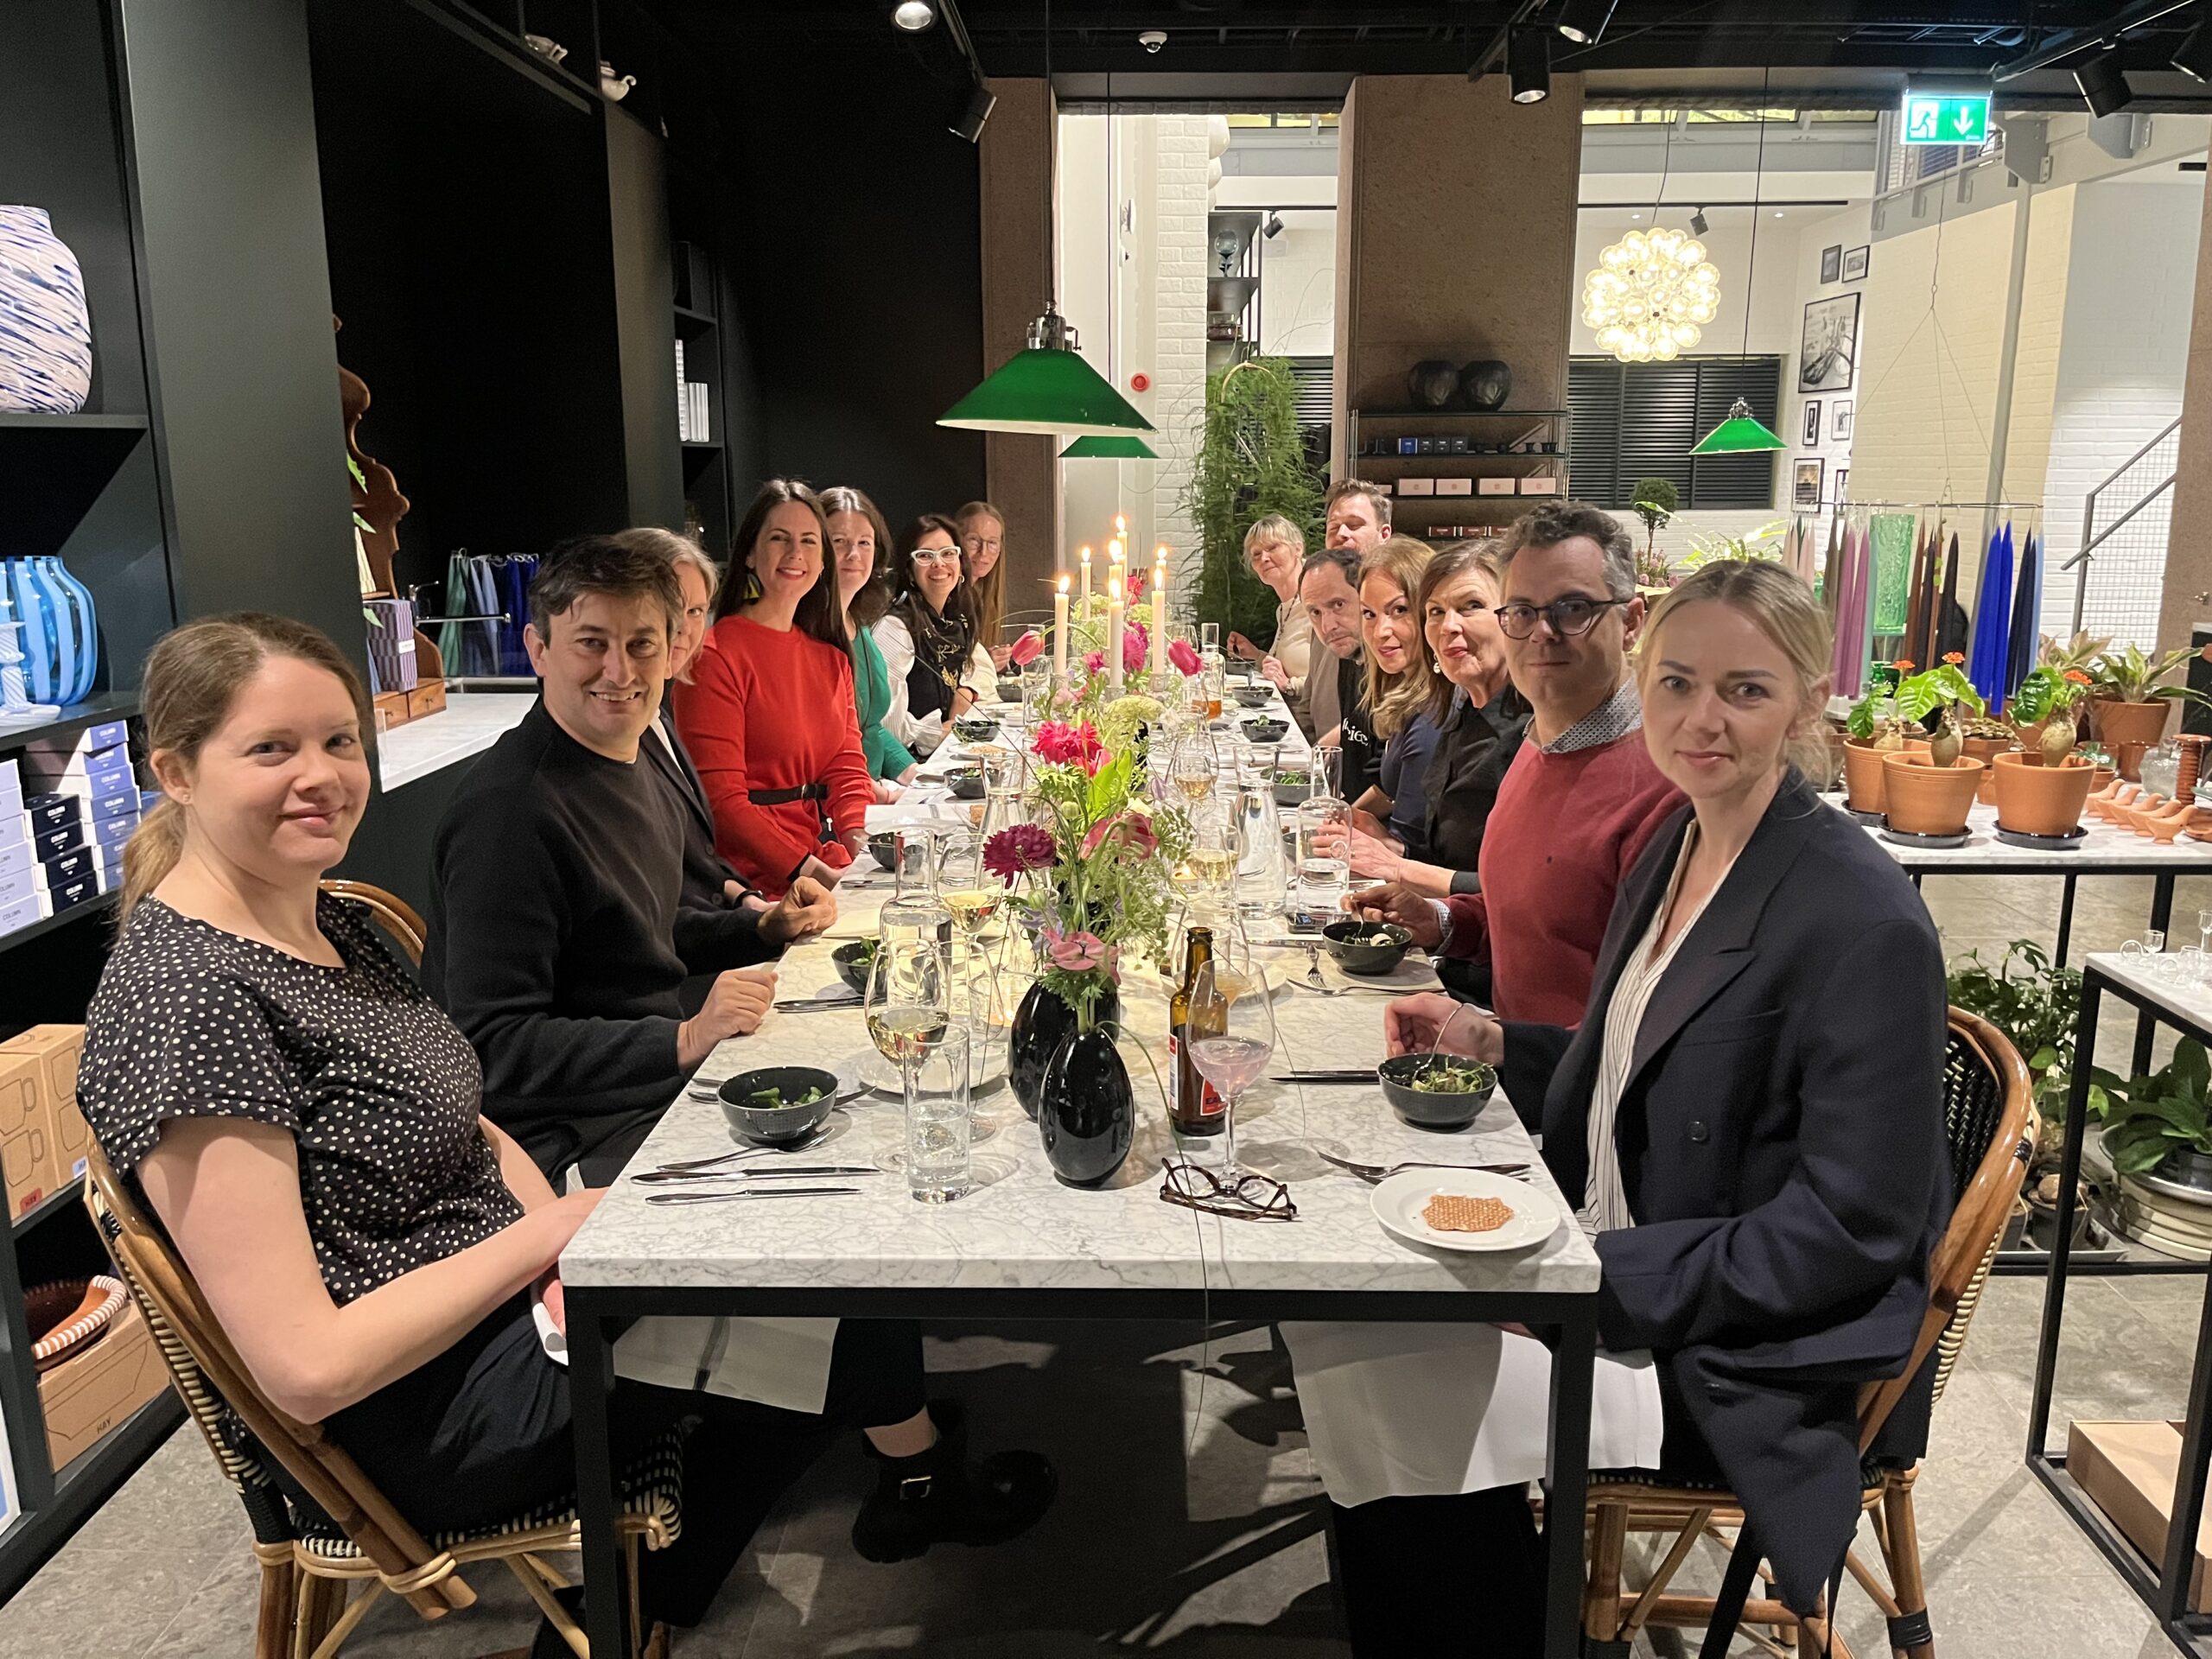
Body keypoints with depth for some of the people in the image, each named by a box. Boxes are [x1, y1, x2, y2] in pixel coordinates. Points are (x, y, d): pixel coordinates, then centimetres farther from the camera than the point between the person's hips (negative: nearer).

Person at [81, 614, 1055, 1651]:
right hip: (432, 1419, -8)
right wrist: (545, 1235, -18)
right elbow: (306, 1368, -26)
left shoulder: (330, 925, 2)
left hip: (518, 1293, 8)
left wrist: (550, 1219, -8)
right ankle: (926, 1472, 32)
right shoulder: (184, 1001, -25)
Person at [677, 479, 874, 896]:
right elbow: (719, 796, -12)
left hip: (826, 870, 7)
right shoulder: (715, 655, -7)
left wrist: (860, 840, -9)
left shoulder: (830, 657, 17)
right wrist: (804, 870, -22)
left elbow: (847, 765, 12)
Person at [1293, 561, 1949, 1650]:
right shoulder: (1674, 849, 5)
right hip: (1609, 1260, 8)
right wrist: (1490, 1043, 4)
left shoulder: (1867, 924, -20)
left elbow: (1850, 1228, -20)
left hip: (1745, 1358, -8)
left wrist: (1605, 1273, -22)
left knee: (1402, 1394, -18)